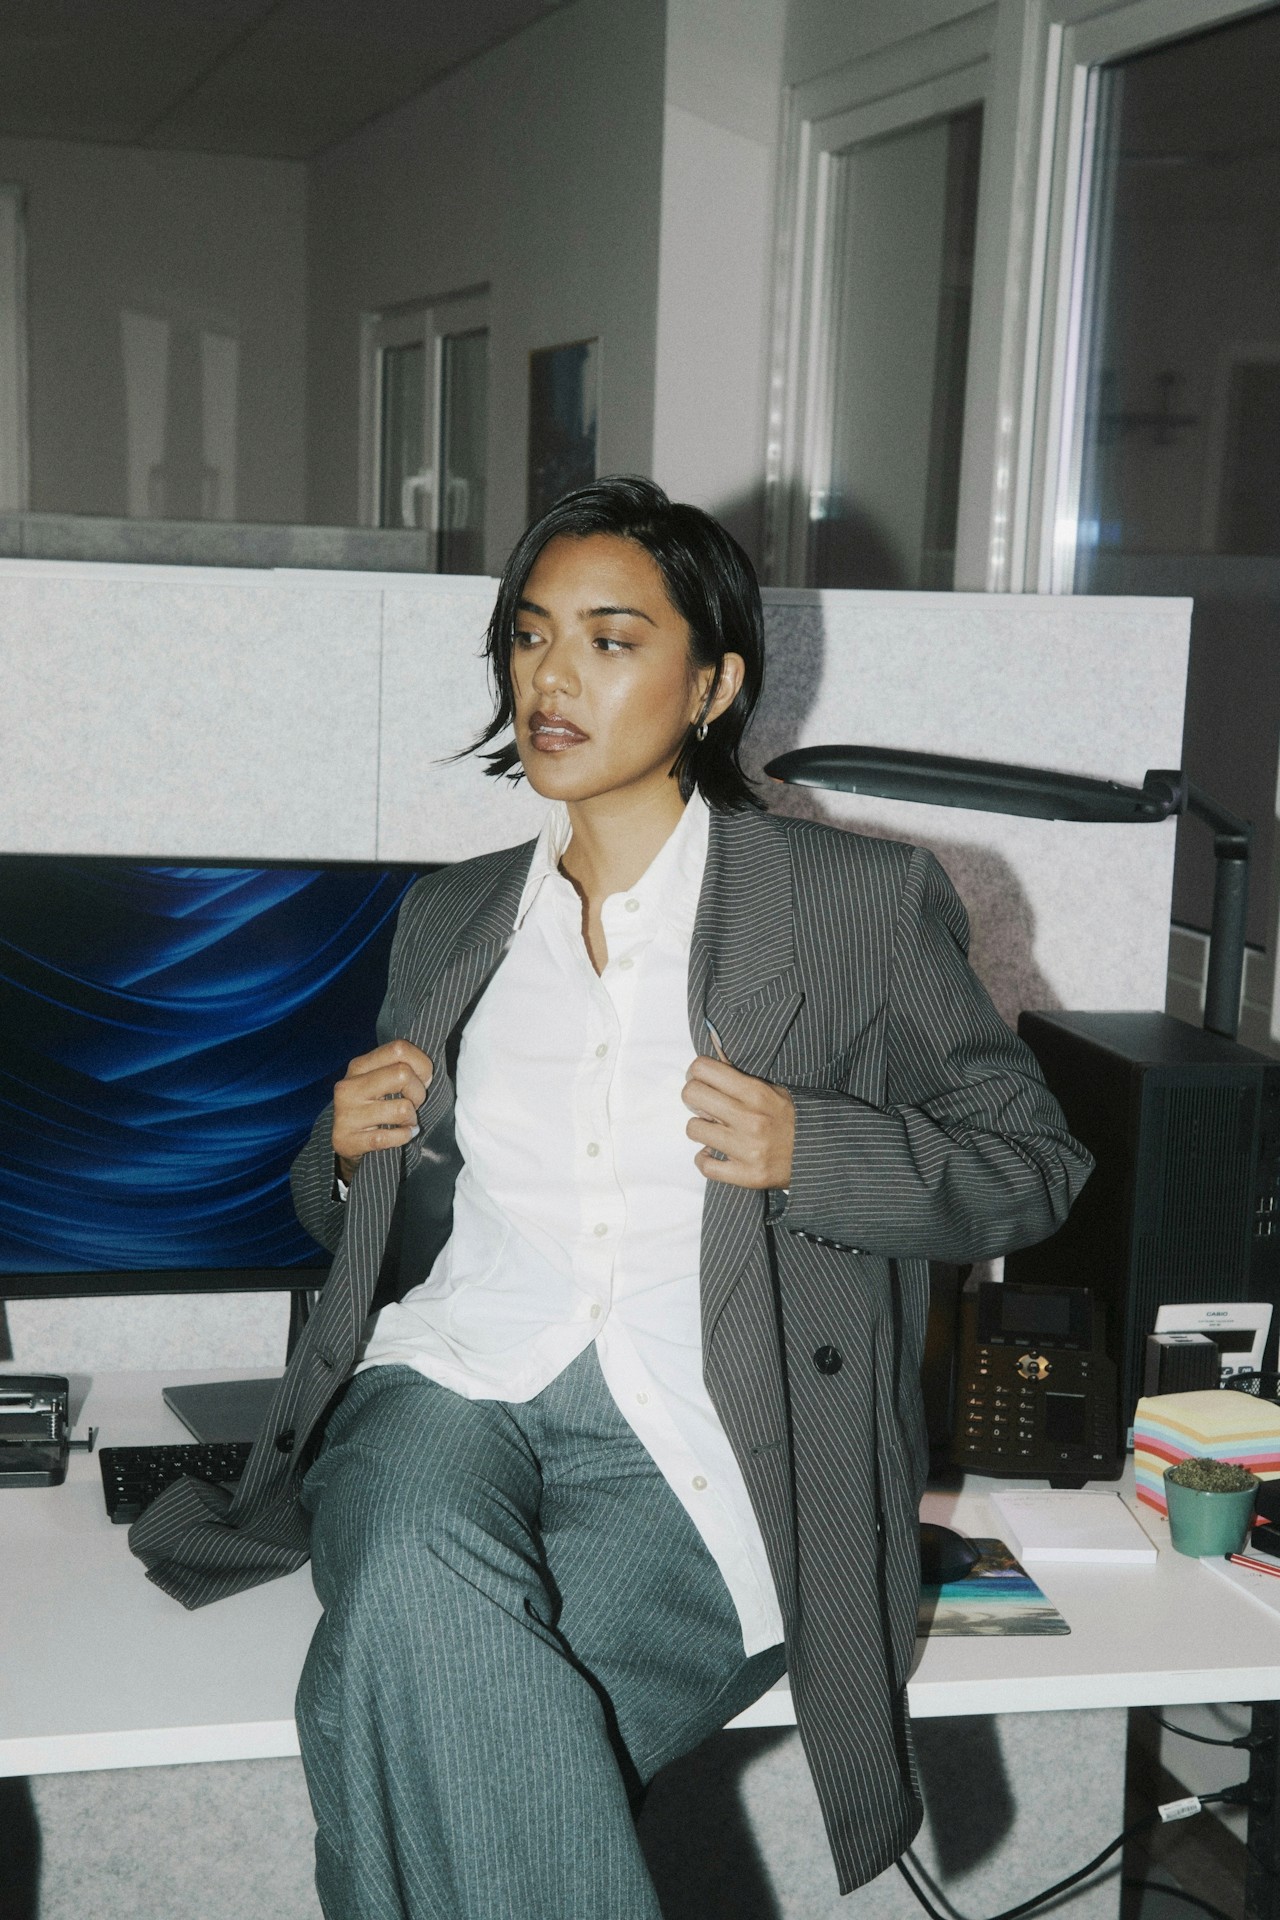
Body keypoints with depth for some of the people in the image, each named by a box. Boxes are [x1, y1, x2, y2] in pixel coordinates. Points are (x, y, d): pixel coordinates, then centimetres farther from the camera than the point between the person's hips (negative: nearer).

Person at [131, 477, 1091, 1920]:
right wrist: (349, 1152, 6)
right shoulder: (449, 918, 22)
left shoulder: (862, 904, 10)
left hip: (687, 1447, -3)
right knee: (420, 1594, -34)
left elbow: (1033, 1164, 10)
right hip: (446, 1379, 3)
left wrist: (809, 1151, -7)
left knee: (392, 1716, -29)